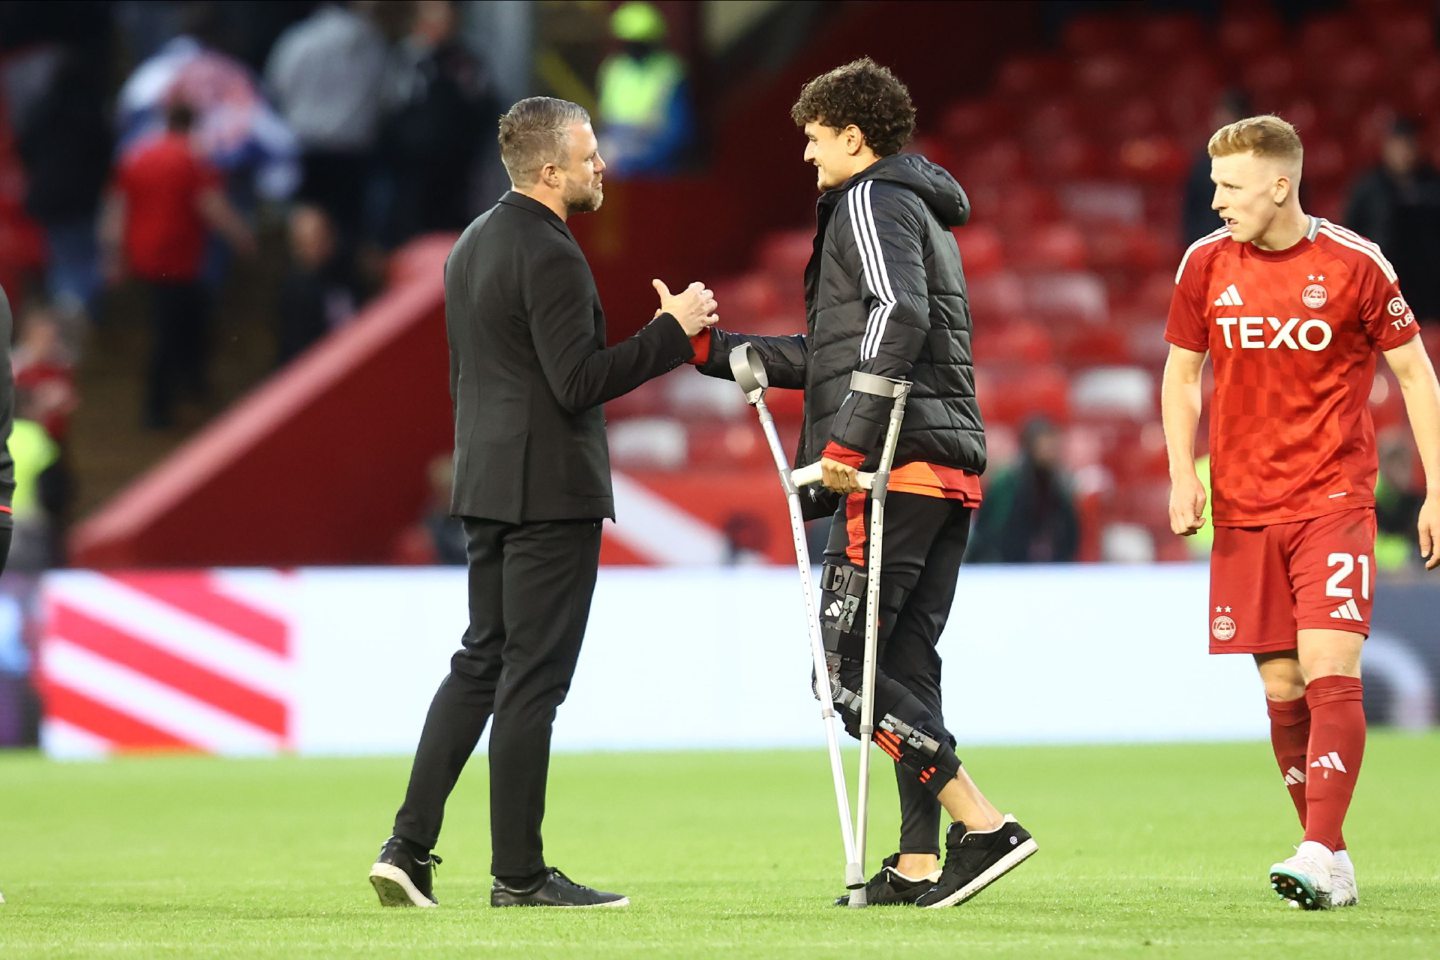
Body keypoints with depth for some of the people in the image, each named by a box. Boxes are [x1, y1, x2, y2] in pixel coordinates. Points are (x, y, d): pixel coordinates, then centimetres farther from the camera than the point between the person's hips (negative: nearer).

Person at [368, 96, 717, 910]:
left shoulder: (474, 245, 14)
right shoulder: (548, 256, -17)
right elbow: (579, 380, -22)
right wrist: (673, 331, -16)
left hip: (487, 482, 9)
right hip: (550, 489, -9)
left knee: (481, 662, 13)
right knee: (533, 677, -5)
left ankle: (410, 847, 7)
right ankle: (519, 874, -2)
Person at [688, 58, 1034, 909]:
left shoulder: (872, 202, -3)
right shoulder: (923, 211, 28)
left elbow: (897, 317, -21)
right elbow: (832, 357, 31)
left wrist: (848, 441, -24)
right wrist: (714, 349, 30)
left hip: (898, 464, -10)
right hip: (952, 462, 10)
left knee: (847, 669, -10)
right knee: (905, 666, 10)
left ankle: (985, 825, -17)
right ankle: (919, 864, 6)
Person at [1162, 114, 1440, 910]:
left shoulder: (1354, 265, -7)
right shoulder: (1206, 264, 2)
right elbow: (1182, 374, 13)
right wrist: (1182, 473, -1)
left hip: (1334, 501, -4)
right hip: (1244, 509, 4)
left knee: (1330, 669, -16)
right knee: (1281, 685, 4)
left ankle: (1319, 855, -21)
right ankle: (1334, 863, 11)